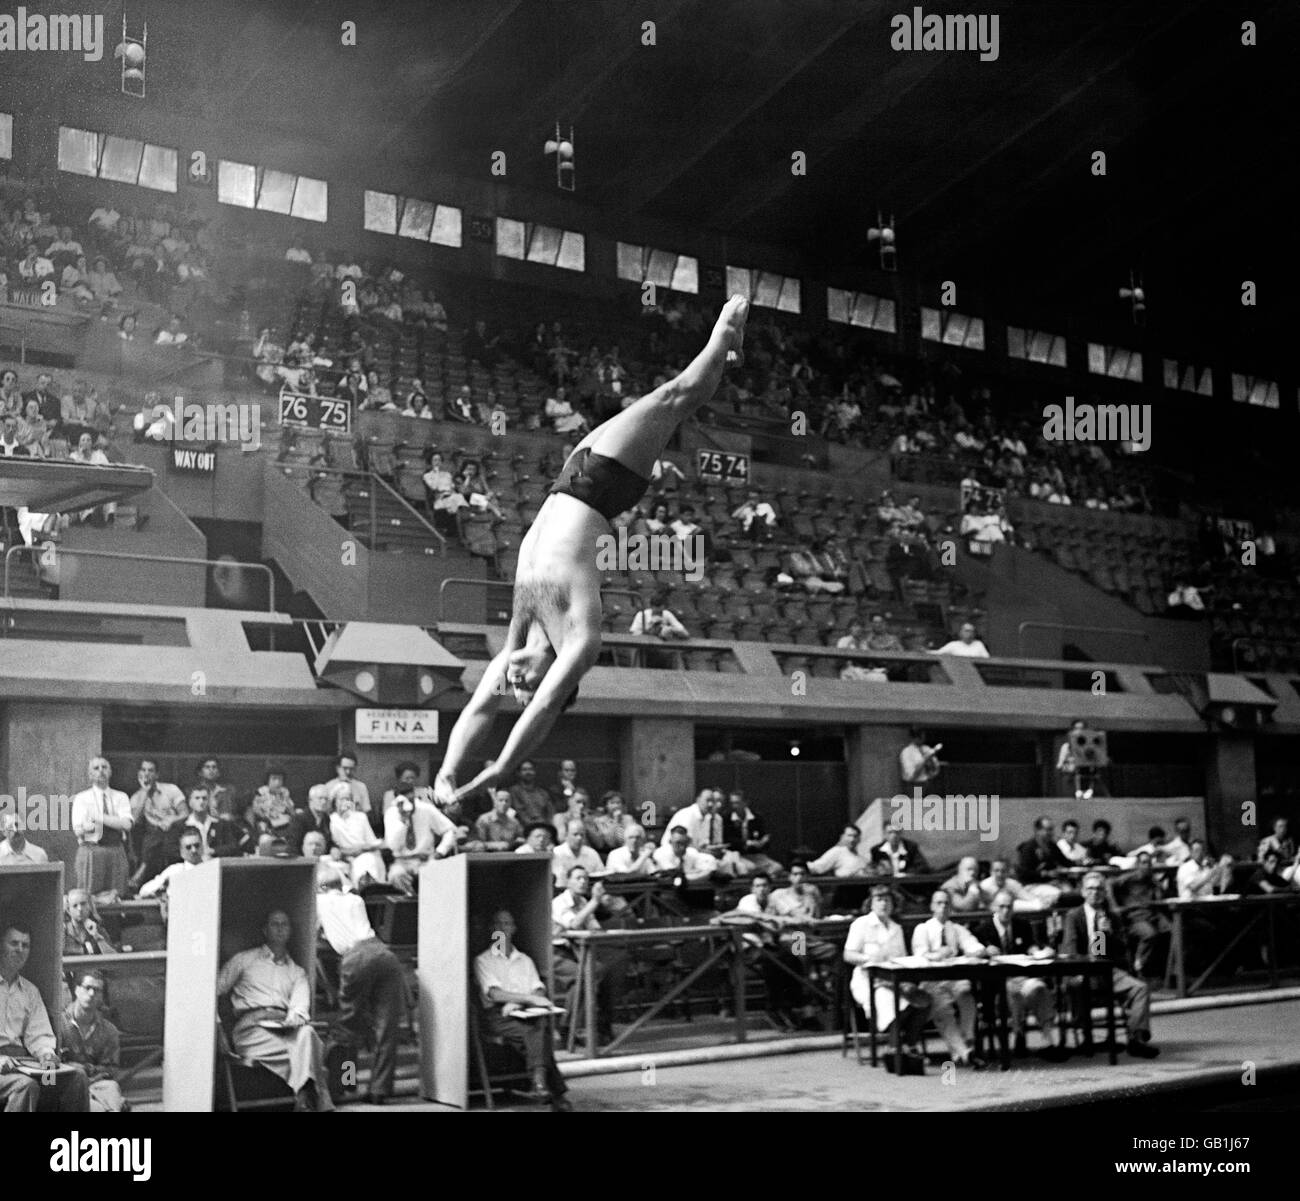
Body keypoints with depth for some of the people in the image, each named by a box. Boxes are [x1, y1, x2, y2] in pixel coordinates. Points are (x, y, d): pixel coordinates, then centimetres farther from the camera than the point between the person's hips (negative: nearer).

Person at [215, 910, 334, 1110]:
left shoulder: (297, 972, 28)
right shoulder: (244, 960, 23)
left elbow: (300, 1005, 10)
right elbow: (216, 988, 17)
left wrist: (295, 1017, -14)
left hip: (284, 1026, 2)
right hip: (251, 1026, -2)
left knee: (306, 1033, -37)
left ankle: (305, 1101, -46)